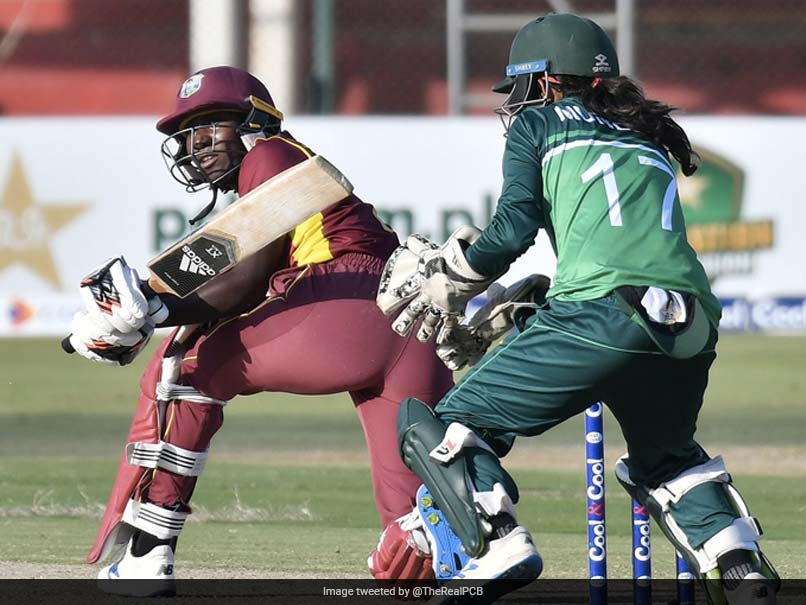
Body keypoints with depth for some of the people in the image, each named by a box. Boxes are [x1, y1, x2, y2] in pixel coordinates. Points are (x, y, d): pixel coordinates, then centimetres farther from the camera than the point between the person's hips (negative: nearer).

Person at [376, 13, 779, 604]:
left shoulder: (539, 123, 18)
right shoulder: (651, 140, 34)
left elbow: (515, 227, 7)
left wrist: (452, 281, 23)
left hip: (603, 316, -6)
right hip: (694, 327, 6)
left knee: (441, 429, 6)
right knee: (666, 458, 33)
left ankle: (499, 543, -18)